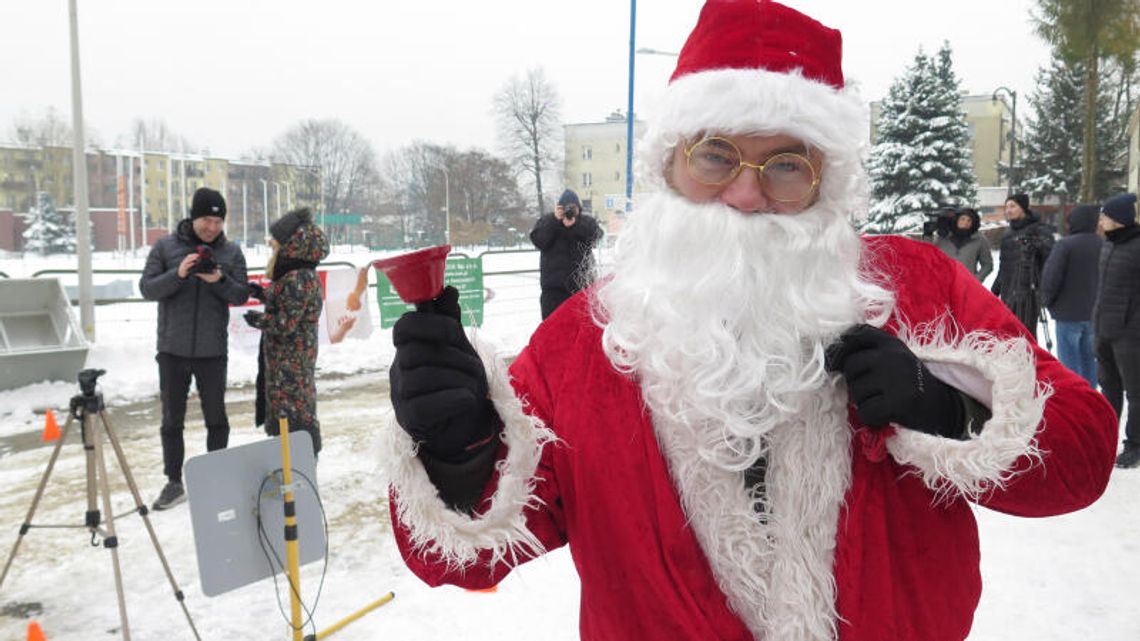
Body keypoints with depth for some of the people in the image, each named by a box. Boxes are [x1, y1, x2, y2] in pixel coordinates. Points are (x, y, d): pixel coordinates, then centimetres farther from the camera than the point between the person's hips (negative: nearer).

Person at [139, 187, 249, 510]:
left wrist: (220, 281, -20)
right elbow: (147, 288, -4)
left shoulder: (231, 252, 1)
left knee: (216, 417, 8)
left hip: (213, 350, 0)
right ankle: (174, 483, 20)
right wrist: (177, 274, -21)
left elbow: (241, 296, 0)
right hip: (173, 350, 0)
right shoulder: (165, 246, -1)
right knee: (172, 419, 9)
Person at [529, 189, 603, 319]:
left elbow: (596, 234, -11)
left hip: (581, 282, 1)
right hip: (554, 285, -1)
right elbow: (538, 240, -7)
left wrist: (575, 224, -24)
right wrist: (554, 220, -15)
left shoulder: (586, 221, 8)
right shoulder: (546, 220, 8)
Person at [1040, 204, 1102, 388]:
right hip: (1095, 313, 5)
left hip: (1069, 312, -5)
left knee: (1069, 360, 1)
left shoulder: (1066, 244, -15)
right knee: (1089, 358, 15)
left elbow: (1051, 277, -18)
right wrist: (1098, 301, 17)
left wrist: (1047, 300, -1)